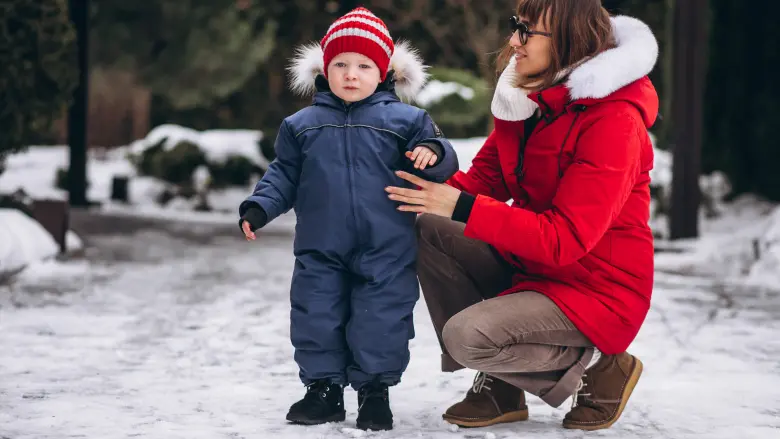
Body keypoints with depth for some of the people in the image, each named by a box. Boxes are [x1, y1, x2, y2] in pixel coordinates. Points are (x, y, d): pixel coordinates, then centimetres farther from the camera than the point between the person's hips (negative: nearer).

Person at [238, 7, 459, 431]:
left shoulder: (406, 121, 1)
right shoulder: (302, 125, 9)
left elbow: (441, 166, 0)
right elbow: (283, 175, 14)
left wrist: (433, 154, -23)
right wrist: (258, 208, 1)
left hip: (386, 252, -2)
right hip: (320, 252, 2)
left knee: (381, 319, 0)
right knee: (316, 316, 6)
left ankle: (374, 391, 16)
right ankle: (324, 388, 21)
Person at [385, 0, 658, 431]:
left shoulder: (613, 121, -25)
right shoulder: (526, 96, 1)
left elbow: (564, 238, -28)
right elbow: (487, 175, 8)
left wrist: (463, 207, -32)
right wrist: (436, 189, -15)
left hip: (596, 289, -9)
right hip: (529, 265, 9)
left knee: (465, 335, -25)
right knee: (428, 231, -8)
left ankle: (597, 367, -1)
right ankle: (499, 386, 1)